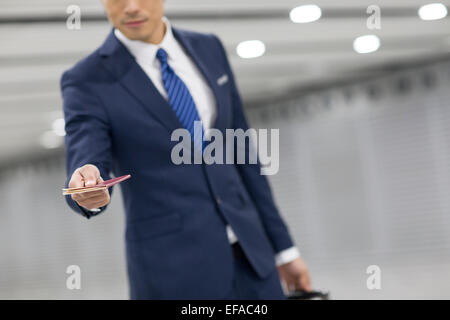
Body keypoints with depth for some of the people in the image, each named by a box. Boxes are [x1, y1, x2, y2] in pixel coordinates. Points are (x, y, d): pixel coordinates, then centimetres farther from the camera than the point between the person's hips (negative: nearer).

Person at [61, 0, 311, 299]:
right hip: (171, 274, -5)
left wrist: (284, 247, 14)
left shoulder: (208, 49, 8)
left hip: (248, 260, 5)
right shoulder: (87, 83, -7)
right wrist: (87, 192, -44)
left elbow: (241, 154, 13)